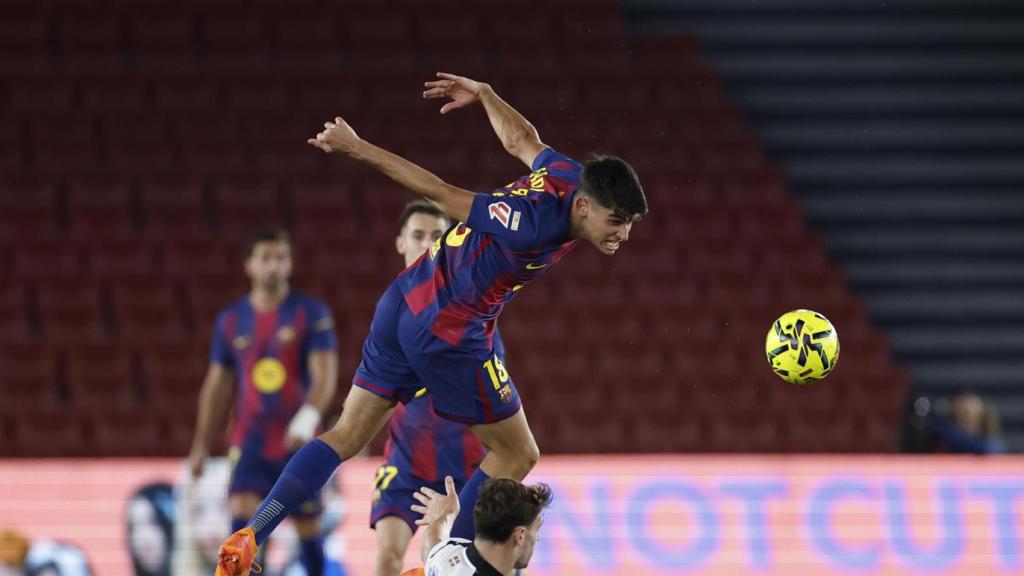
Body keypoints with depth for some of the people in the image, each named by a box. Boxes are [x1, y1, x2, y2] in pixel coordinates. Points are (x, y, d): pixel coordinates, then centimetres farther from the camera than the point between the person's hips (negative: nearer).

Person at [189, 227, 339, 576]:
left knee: (308, 530, 5)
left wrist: (307, 418, -29)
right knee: (241, 519, -16)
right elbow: (217, 385, 13)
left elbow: (325, 376, -11)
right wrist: (200, 445, 11)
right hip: (249, 442, 2)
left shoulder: (312, 314, -2)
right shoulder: (231, 320, 8)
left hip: (298, 444, -2)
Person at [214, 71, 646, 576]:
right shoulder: (539, 227, -29)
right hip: (447, 333, -9)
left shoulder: (569, 177, -4)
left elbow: (520, 139, 18)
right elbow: (442, 194, -20)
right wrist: (358, 149, -14)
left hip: (404, 304, 9)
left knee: (348, 436, 14)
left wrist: (483, 93, 38)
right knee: (516, 454, 7)